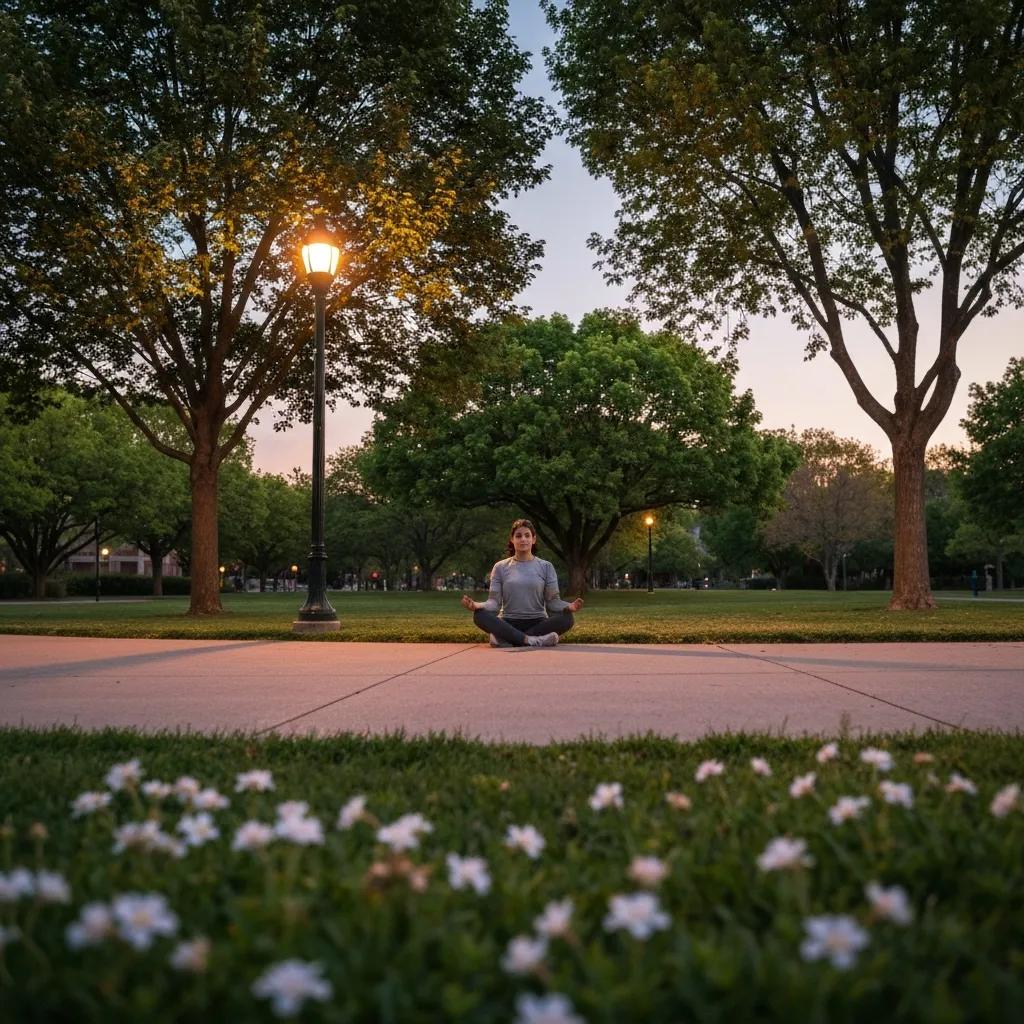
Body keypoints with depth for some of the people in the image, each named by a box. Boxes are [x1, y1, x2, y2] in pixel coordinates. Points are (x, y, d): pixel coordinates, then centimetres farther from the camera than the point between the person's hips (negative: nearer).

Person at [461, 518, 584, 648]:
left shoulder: (546, 567, 10)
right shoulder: (500, 567, 9)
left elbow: (553, 601, 3)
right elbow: (494, 601, 2)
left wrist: (569, 606, -20)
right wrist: (476, 605, -21)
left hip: (537, 623, 1)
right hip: (509, 624, 0)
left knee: (566, 618, -30)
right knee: (480, 615, -30)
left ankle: (508, 639, -33)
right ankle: (533, 640, -40)